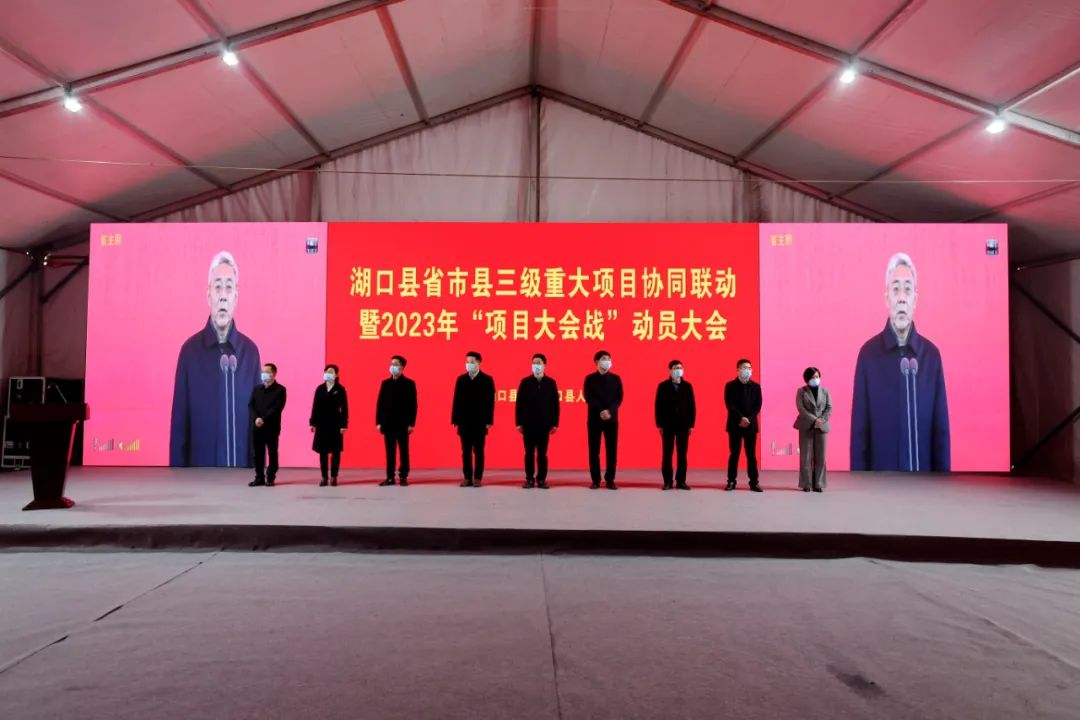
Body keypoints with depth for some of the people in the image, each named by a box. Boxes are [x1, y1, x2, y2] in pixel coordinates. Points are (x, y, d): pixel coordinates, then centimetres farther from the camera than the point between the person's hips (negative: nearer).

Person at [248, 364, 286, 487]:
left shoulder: (280, 389, -2)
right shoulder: (257, 389, 14)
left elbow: (277, 408, -12)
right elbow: (250, 405, 4)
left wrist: (264, 419, -20)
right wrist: (256, 418, -14)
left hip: (272, 426, -4)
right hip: (257, 426, 4)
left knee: (272, 453, 2)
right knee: (258, 453, 5)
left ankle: (270, 478, 9)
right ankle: (259, 478, 12)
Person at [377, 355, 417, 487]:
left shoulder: (409, 383, 0)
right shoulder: (385, 383, 10)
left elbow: (413, 404, -4)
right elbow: (380, 403, 8)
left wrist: (411, 423, -9)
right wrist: (378, 422, 2)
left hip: (402, 423, -3)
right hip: (388, 423, 3)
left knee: (403, 451, 3)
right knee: (390, 451, 6)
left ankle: (403, 477, 9)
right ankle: (390, 477, 10)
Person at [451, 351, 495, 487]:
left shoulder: (487, 379, -1)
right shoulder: (461, 379, 9)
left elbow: (490, 402, -5)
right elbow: (456, 400, 6)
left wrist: (488, 421, -10)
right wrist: (455, 419, 1)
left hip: (480, 422, -3)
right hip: (464, 422, 3)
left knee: (478, 451, 3)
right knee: (466, 451, 6)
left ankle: (477, 478, 8)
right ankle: (467, 478, 12)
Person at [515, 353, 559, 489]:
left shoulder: (551, 383, 4)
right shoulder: (525, 382, 2)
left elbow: (555, 404, 4)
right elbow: (519, 403, 2)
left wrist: (555, 423, 1)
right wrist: (518, 423, -2)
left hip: (544, 424, 0)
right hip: (528, 424, 0)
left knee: (542, 453, 4)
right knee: (529, 453, 5)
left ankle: (541, 479, 11)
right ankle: (529, 479, 11)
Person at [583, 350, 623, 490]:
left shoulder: (616, 378, 9)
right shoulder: (590, 378, 5)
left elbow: (619, 398, 1)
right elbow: (588, 398, -4)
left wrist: (609, 411, -16)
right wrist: (601, 411, -16)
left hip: (612, 418, 1)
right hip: (594, 418, -1)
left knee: (612, 450, -1)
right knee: (594, 450, 1)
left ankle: (610, 480, 6)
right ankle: (595, 480, 7)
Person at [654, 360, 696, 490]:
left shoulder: (687, 386, 6)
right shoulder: (663, 386, 1)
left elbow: (692, 406, 5)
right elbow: (658, 406, -1)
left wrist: (691, 424, 0)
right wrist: (659, 424, -6)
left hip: (683, 424, 2)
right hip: (668, 424, -2)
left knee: (682, 453, 3)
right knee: (667, 453, 1)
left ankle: (681, 481, 9)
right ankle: (668, 481, 6)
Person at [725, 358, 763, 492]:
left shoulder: (756, 387, 9)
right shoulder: (730, 386, 1)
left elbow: (758, 406, 2)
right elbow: (730, 405, -7)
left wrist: (748, 419, -11)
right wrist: (741, 418, -17)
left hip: (751, 425, 2)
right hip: (735, 424, -2)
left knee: (751, 454, 2)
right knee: (734, 454, 2)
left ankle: (754, 482, 6)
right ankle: (731, 481, 8)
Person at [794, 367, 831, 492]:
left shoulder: (825, 392, 11)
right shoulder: (801, 391, 3)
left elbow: (829, 408, 3)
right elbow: (800, 408, -8)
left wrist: (821, 420, -14)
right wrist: (814, 420, -18)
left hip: (822, 427, 2)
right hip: (806, 427, -2)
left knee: (820, 457, 1)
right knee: (806, 456, -3)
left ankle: (818, 484, 6)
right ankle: (806, 484, 2)